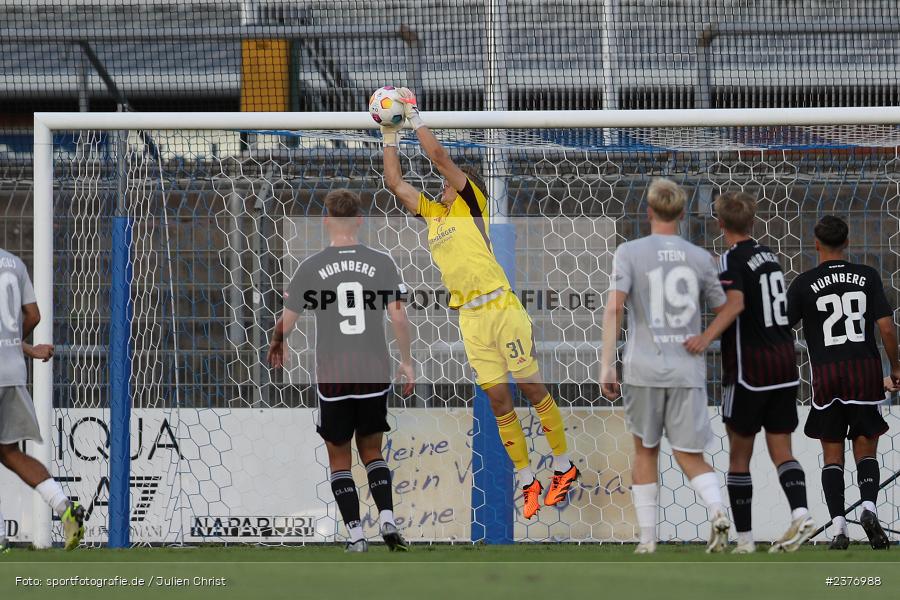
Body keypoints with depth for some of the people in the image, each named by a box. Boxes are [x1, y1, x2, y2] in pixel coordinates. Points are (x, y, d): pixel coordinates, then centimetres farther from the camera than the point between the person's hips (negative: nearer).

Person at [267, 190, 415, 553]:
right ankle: (387, 519, -2)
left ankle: (355, 534, 3)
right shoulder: (382, 263, -2)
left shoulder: (311, 267, -4)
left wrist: (276, 347, 22)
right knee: (372, 451, 17)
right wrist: (406, 363, 6)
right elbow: (398, 317, -5)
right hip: (375, 373, 2)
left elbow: (286, 322, 1)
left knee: (339, 458, 10)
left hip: (332, 377, -2)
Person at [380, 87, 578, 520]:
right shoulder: (433, 214, 19)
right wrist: (390, 136, 19)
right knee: (497, 400, 2)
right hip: (469, 319, 5)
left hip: (500, 309, -5)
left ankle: (564, 467, 6)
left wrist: (414, 115, 2)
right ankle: (527, 482, 5)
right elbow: (395, 183, 23)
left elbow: (438, 156, -4)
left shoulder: (470, 204, 4)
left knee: (532, 388, -2)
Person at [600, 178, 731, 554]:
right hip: (688, 369, 1)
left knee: (646, 451, 13)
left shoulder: (629, 253, -1)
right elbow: (722, 311, 14)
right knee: (691, 456, 5)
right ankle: (717, 511, -23)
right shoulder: (700, 259, 7)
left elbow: (614, 307, -10)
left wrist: (607, 365, -11)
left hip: (644, 368, -1)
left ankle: (647, 539, 13)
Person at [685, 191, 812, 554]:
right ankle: (800, 513, -20)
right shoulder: (768, 255, 13)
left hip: (749, 371, -6)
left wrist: (707, 337, -39)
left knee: (739, 454, 5)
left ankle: (744, 537, 5)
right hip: (784, 365, 6)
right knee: (781, 450, 4)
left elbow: (735, 303, -27)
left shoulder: (732, 259, -9)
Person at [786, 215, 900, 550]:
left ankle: (839, 526, -4)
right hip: (866, 371, 1)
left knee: (832, 456, 7)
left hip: (826, 375, -1)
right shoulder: (867, 277, 2)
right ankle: (868, 506, -17)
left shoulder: (804, 284, -1)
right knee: (866, 450, 9)